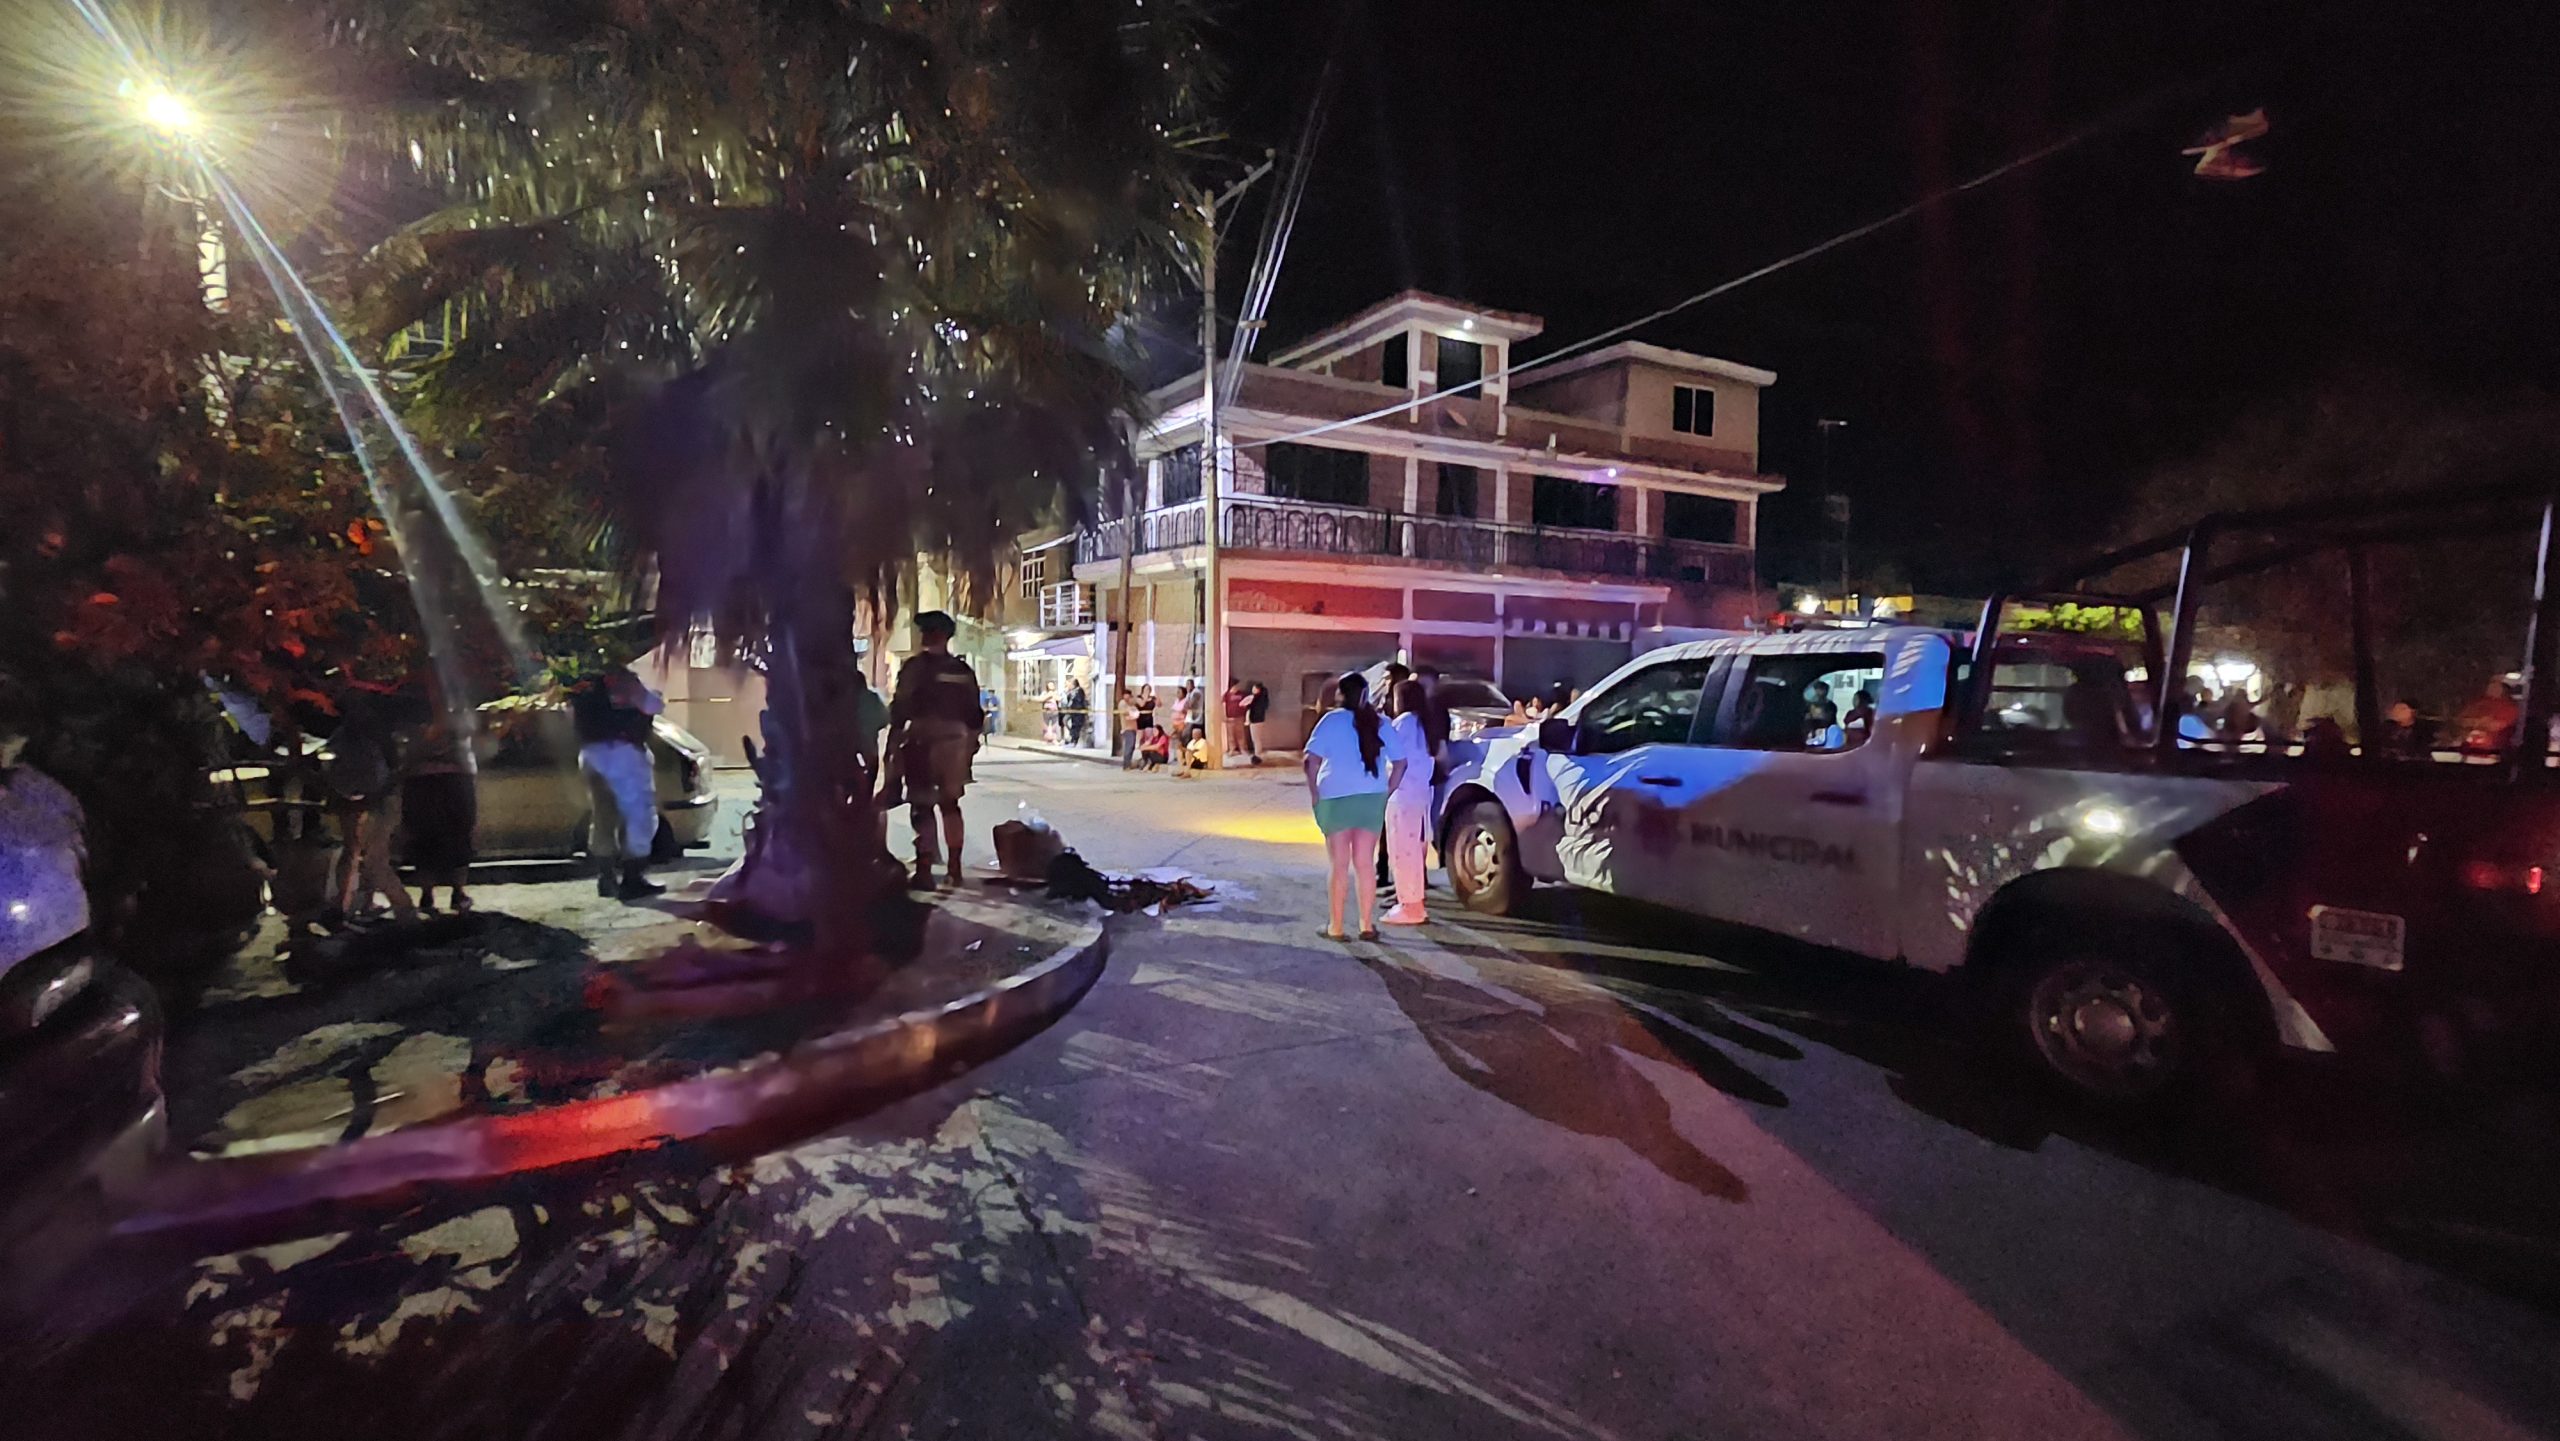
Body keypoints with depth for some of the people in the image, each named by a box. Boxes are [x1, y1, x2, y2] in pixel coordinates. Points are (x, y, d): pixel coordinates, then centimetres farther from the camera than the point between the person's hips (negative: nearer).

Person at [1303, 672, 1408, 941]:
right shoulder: (1379, 722, 8)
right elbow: (1400, 762, 7)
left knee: (1339, 864, 4)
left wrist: (1314, 793, -3)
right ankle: (1367, 925, 13)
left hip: (1336, 797, -3)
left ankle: (1335, 927, 8)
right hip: (1372, 798, 3)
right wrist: (1387, 791, 11)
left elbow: (1312, 760, -12)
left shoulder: (1332, 719, -4)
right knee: (1365, 864, 10)